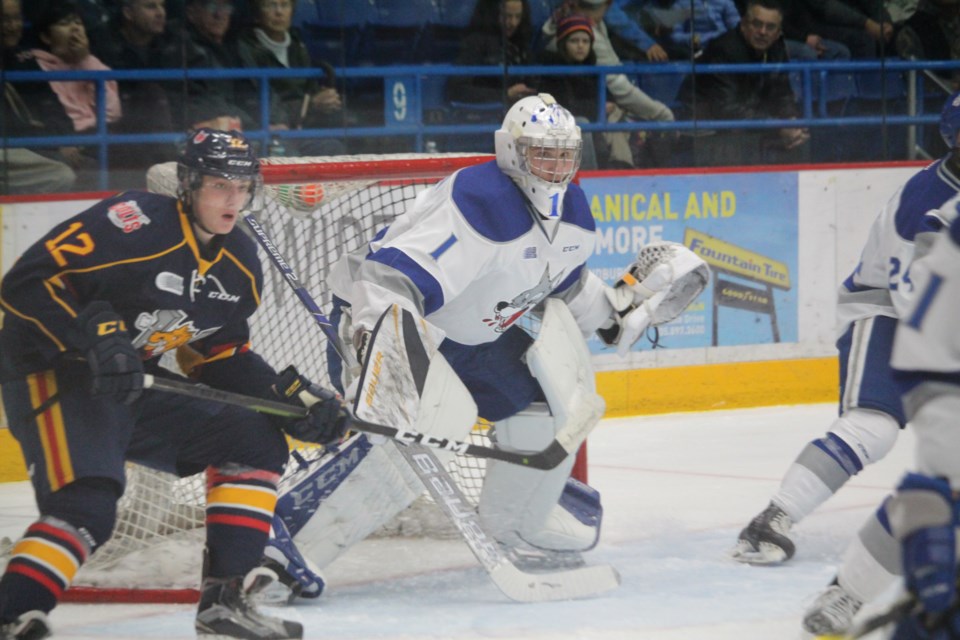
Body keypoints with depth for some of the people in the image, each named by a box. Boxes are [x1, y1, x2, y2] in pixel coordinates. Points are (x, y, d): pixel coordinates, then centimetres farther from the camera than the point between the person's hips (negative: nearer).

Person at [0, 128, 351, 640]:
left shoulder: (238, 266, 6)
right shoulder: (135, 224, -21)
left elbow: (222, 358, 15)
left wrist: (293, 396, 1)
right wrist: (96, 338, -33)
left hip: (134, 387, 9)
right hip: (54, 374, -9)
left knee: (255, 440, 5)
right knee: (86, 506, -29)